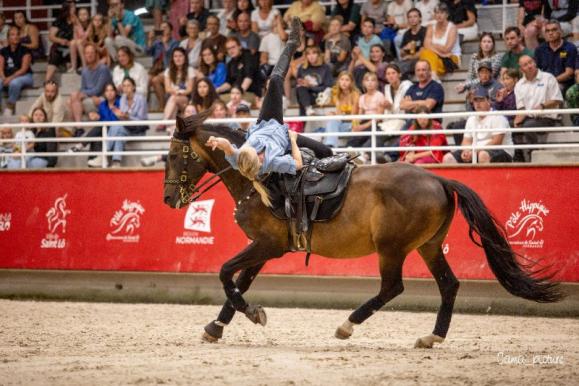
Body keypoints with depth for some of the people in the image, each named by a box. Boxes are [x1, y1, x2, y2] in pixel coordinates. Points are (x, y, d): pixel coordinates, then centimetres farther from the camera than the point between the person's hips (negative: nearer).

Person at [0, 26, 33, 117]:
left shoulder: (25, 51, -2)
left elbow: (24, 69, -10)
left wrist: (11, 77, -23)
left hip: (24, 76, -4)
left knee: (14, 83, -38)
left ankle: (9, 107, -26)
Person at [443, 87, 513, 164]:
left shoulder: (497, 117, -6)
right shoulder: (471, 119, 18)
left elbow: (497, 142, -16)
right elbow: (467, 140, 16)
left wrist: (477, 152, -21)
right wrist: (466, 151, -8)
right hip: (475, 153, 7)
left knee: (483, 155, -41)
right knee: (448, 158, -10)